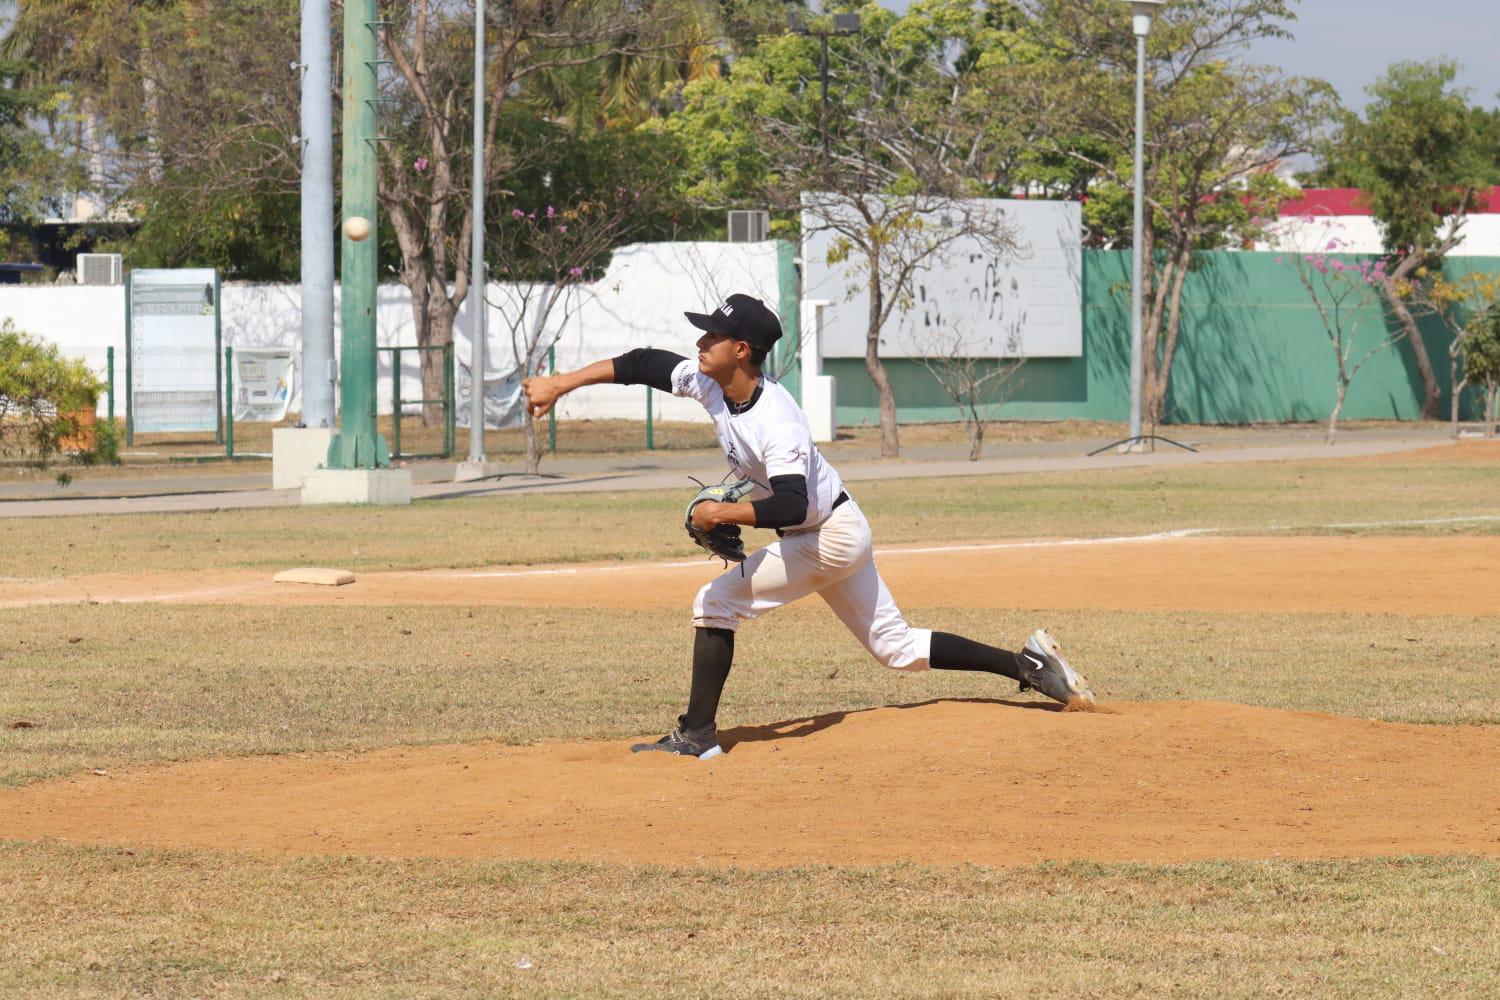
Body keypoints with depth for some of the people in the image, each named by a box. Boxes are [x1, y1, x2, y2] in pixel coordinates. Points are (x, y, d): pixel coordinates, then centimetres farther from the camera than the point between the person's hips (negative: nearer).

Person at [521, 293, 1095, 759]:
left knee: (715, 604, -11)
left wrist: (724, 514, -35)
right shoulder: (710, 384, -6)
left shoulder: (777, 424, -30)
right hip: (834, 535, 9)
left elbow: (791, 506, -39)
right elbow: (644, 365, 0)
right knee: (896, 646, 15)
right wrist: (561, 384, -4)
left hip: (829, 540, -9)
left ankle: (697, 736, -6)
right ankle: (1027, 664, 17)